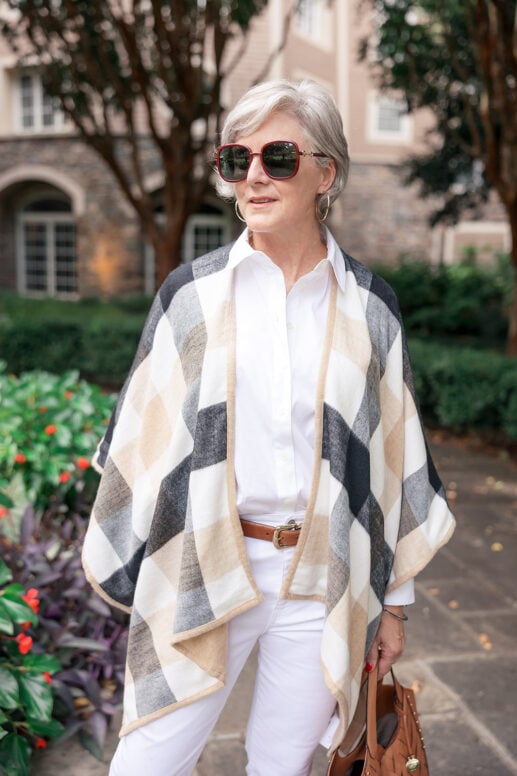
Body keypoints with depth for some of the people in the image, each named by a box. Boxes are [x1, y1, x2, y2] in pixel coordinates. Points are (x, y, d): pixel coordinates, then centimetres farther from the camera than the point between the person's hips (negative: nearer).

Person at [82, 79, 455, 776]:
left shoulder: (369, 307, 1)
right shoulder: (191, 294, -1)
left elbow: (394, 456, 6)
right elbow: (142, 441, 4)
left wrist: (394, 601, 9)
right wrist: (130, 575, 7)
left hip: (325, 584, 1)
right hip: (201, 570, 0)